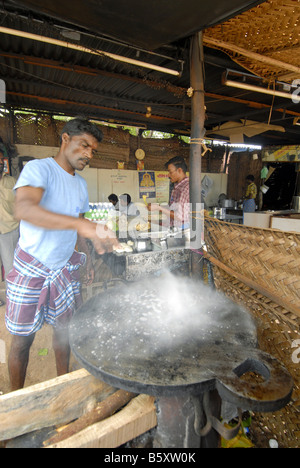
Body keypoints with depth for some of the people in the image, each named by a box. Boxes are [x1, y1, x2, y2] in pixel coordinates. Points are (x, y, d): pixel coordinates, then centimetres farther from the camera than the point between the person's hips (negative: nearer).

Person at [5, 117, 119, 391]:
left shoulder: (81, 184, 9)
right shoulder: (39, 168, -14)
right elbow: (24, 209, -35)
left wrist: (87, 258, 10)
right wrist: (82, 224, -46)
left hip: (65, 268, 6)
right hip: (31, 269, -5)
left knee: (64, 327, 15)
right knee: (22, 339, 8)